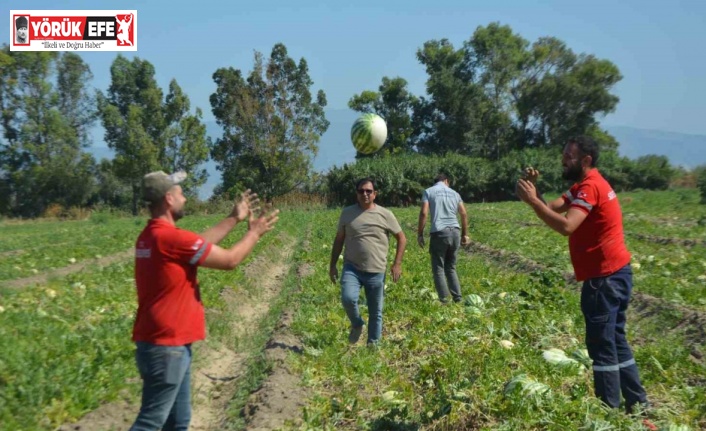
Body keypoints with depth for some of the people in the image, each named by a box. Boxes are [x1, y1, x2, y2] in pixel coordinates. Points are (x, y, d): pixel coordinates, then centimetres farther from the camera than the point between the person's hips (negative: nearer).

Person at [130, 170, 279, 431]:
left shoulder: (150, 236, 9)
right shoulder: (171, 238, -20)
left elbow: (199, 243, 18)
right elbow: (230, 260, -11)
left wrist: (234, 219, 22)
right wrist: (254, 233, 6)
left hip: (167, 343, 10)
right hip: (166, 346, -10)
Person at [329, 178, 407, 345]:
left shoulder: (385, 214, -1)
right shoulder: (347, 213, 4)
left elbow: (401, 238, 6)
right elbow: (339, 240, 12)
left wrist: (397, 264, -2)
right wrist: (333, 265, 9)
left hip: (376, 272, 0)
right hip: (352, 268, 0)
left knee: (375, 313, 7)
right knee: (348, 299, -24)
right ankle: (357, 324, 7)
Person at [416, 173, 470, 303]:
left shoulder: (428, 192, 6)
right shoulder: (454, 193, 17)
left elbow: (423, 213, -5)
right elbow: (464, 214, 12)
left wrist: (420, 234, -1)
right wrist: (465, 234, 19)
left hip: (439, 233, -4)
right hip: (455, 232, 4)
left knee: (438, 269, 2)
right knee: (451, 268, 15)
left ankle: (444, 300, -5)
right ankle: (457, 298, 7)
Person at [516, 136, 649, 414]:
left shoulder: (590, 187, -18)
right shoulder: (584, 186, 16)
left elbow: (565, 226, -30)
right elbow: (554, 208, 7)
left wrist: (532, 200, -28)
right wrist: (534, 194, -10)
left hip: (604, 278, -11)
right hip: (612, 275, 11)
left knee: (601, 346, -5)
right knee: (615, 341, 17)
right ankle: (637, 403, 24)